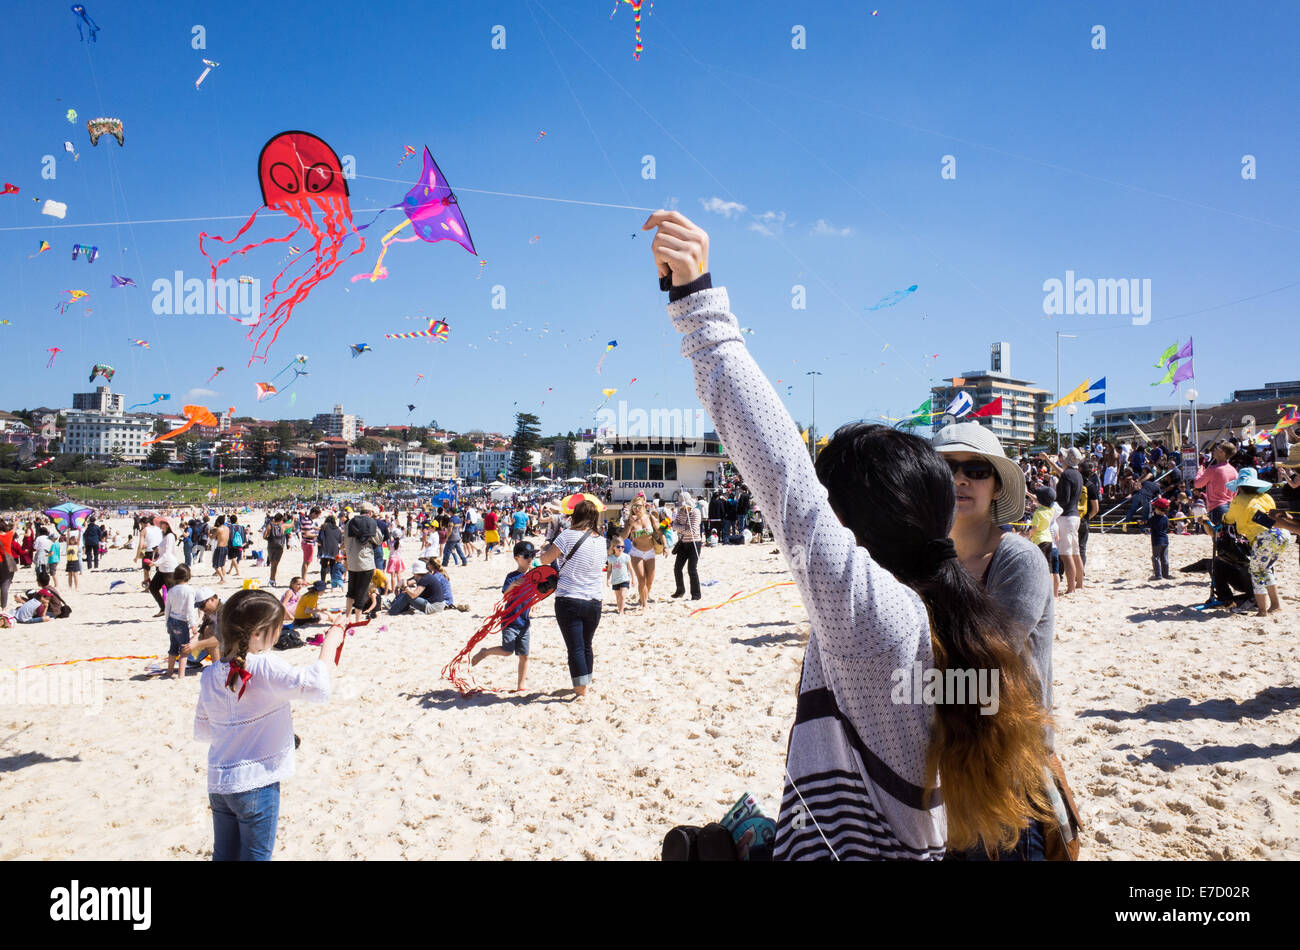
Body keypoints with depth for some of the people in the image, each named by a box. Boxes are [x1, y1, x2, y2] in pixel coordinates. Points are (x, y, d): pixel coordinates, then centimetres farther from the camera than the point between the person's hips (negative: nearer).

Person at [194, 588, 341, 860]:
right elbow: (318, 687, -26)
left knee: (224, 855, 19)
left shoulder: (209, 675, 1)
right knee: (256, 855, 8)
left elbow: (202, 731, 11)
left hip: (218, 784, 6)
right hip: (255, 785, -6)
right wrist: (329, 645, -13)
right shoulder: (266, 668, -21)